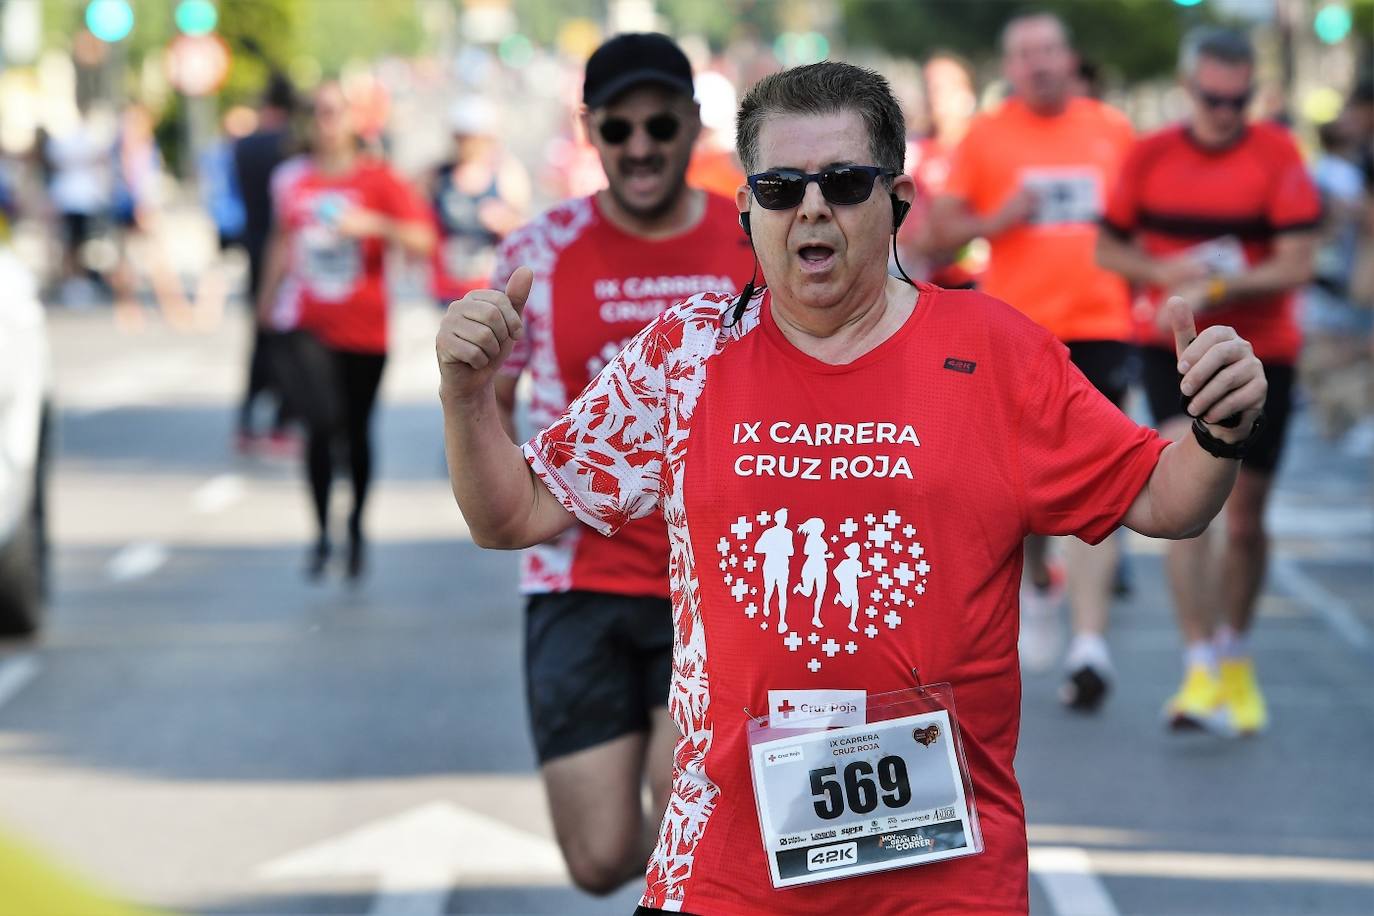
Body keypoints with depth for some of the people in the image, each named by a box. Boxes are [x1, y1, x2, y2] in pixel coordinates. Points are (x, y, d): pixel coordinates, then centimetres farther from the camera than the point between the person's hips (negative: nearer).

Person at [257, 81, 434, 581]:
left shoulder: (378, 179, -4)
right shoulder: (294, 179, 5)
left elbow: (423, 240, -10)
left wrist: (374, 224, -24)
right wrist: (268, 297, 22)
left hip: (363, 330, 0)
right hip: (310, 328, 1)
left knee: (357, 431, 10)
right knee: (322, 426, -15)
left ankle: (357, 528, 29)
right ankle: (322, 533, -6)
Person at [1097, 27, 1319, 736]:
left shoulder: (1277, 155, -6)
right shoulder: (1150, 156, 0)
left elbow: (1297, 264, -11)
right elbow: (1108, 250, 8)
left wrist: (1217, 288, -24)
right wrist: (1164, 272, -12)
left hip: (1261, 351, 0)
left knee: (1245, 514, 8)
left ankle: (1234, 656, 31)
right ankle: (1200, 669, -20)